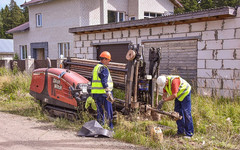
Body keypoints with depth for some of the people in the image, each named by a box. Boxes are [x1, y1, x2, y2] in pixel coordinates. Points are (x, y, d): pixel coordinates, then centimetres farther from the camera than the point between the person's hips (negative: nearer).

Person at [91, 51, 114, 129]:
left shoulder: (95, 68, 18)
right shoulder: (103, 68, -11)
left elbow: (93, 81, 22)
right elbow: (104, 81, -20)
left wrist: (93, 93, 25)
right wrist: (108, 91, -22)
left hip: (96, 93, 9)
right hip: (103, 92, -8)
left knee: (100, 110, 12)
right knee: (108, 110, -2)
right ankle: (110, 126, 1)